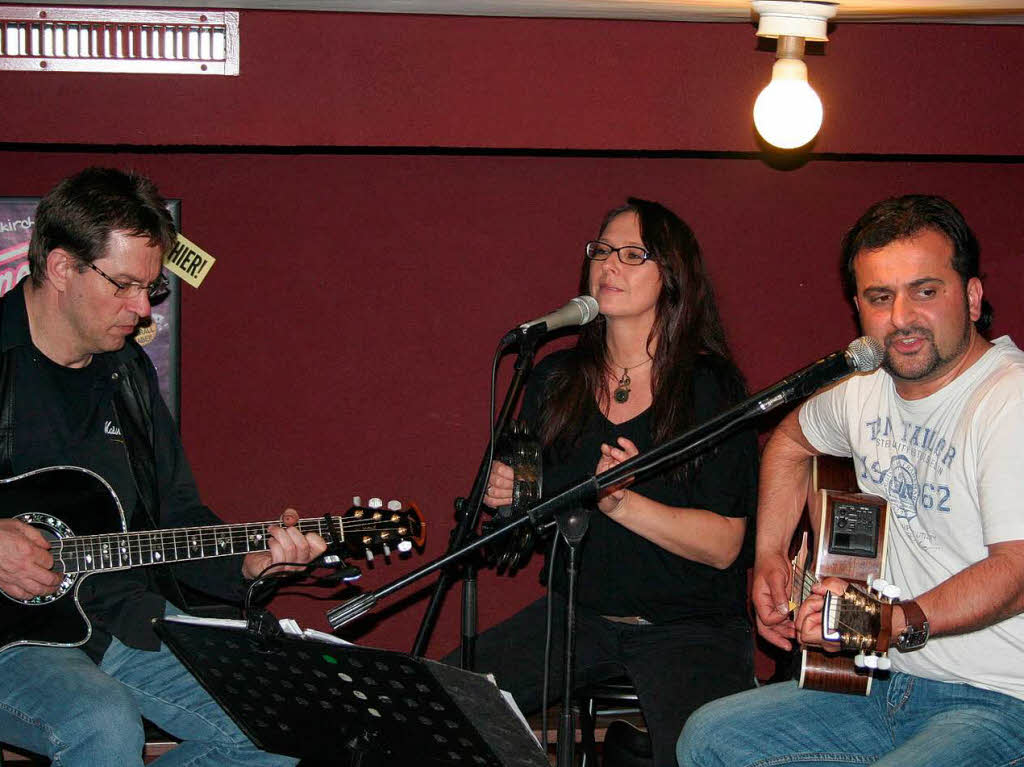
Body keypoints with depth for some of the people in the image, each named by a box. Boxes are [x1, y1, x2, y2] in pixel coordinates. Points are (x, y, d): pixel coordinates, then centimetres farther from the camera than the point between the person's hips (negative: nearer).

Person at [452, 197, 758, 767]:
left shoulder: (712, 388, -6)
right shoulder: (555, 381, 8)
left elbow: (723, 544, -11)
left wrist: (621, 503, -23)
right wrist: (506, 495, -4)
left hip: (688, 627, -4)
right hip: (576, 611, 5)